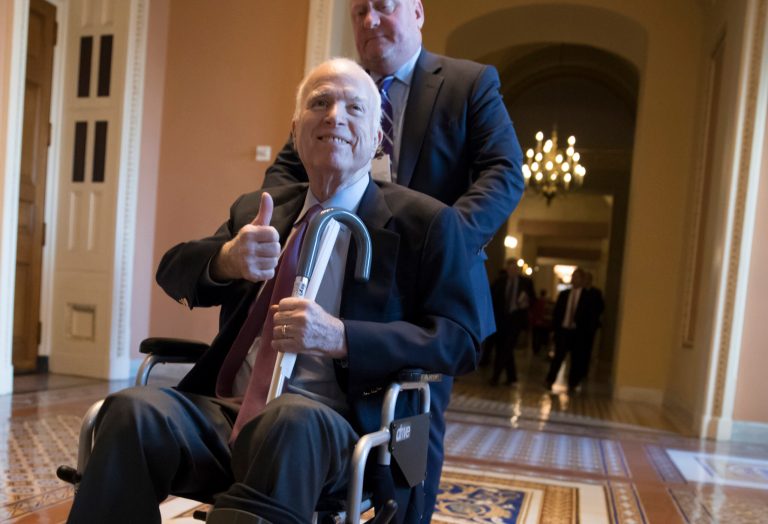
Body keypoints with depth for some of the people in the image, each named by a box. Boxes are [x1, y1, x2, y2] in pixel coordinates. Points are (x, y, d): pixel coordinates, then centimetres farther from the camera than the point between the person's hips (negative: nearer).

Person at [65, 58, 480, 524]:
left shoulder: (426, 222, 2)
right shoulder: (256, 210, 18)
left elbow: (461, 339, -4)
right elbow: (172, 273, 9)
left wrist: (341, 337, -19)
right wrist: (226, 259, -17)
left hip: (331, 427, -4)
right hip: (227, 412, 4)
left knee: (291, 421, -36)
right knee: (133, 411, -24)